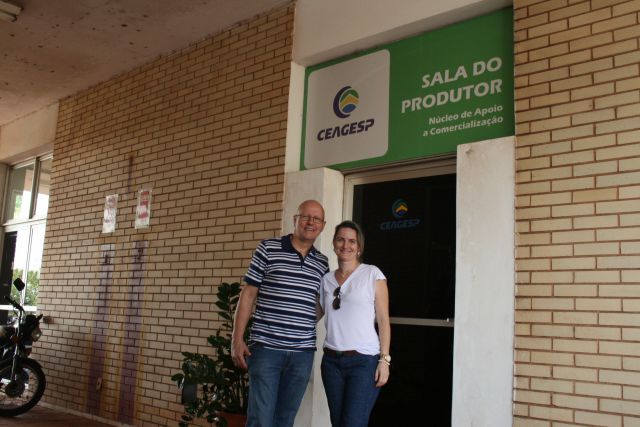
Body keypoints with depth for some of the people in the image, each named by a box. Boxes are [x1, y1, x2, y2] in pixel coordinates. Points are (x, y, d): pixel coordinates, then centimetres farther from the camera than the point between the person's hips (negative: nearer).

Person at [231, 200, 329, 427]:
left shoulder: (322, 263, 10)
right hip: (266, 348, -3)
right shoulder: (268, 248, 0)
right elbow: (248, 295, 0)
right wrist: (237, 339, -5)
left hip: (303, 353, 4)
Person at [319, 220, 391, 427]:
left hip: (364, 360, -4)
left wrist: (384, 359, -9)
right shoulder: (326, 279, 11)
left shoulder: (372, 274, -2)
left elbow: (383, 319, -4)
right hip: (332, 360, 5)